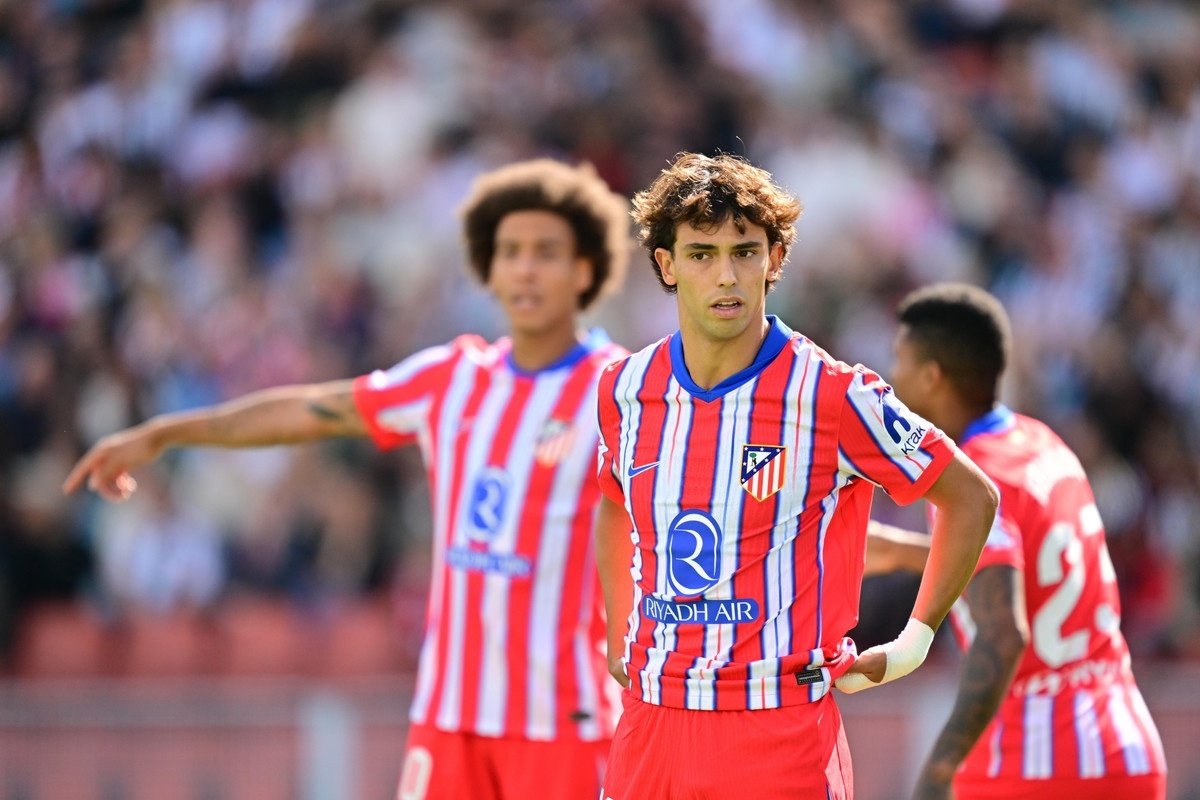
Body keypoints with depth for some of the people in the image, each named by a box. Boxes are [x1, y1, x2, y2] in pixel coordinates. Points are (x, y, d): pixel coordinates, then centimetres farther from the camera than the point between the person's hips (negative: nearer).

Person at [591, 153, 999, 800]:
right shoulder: (626, 389, 5)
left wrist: (915, 642, 5)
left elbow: (971, 497, 3)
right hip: (650, 725, 4)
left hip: (780, 738, -4)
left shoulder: (832, 395, -8)